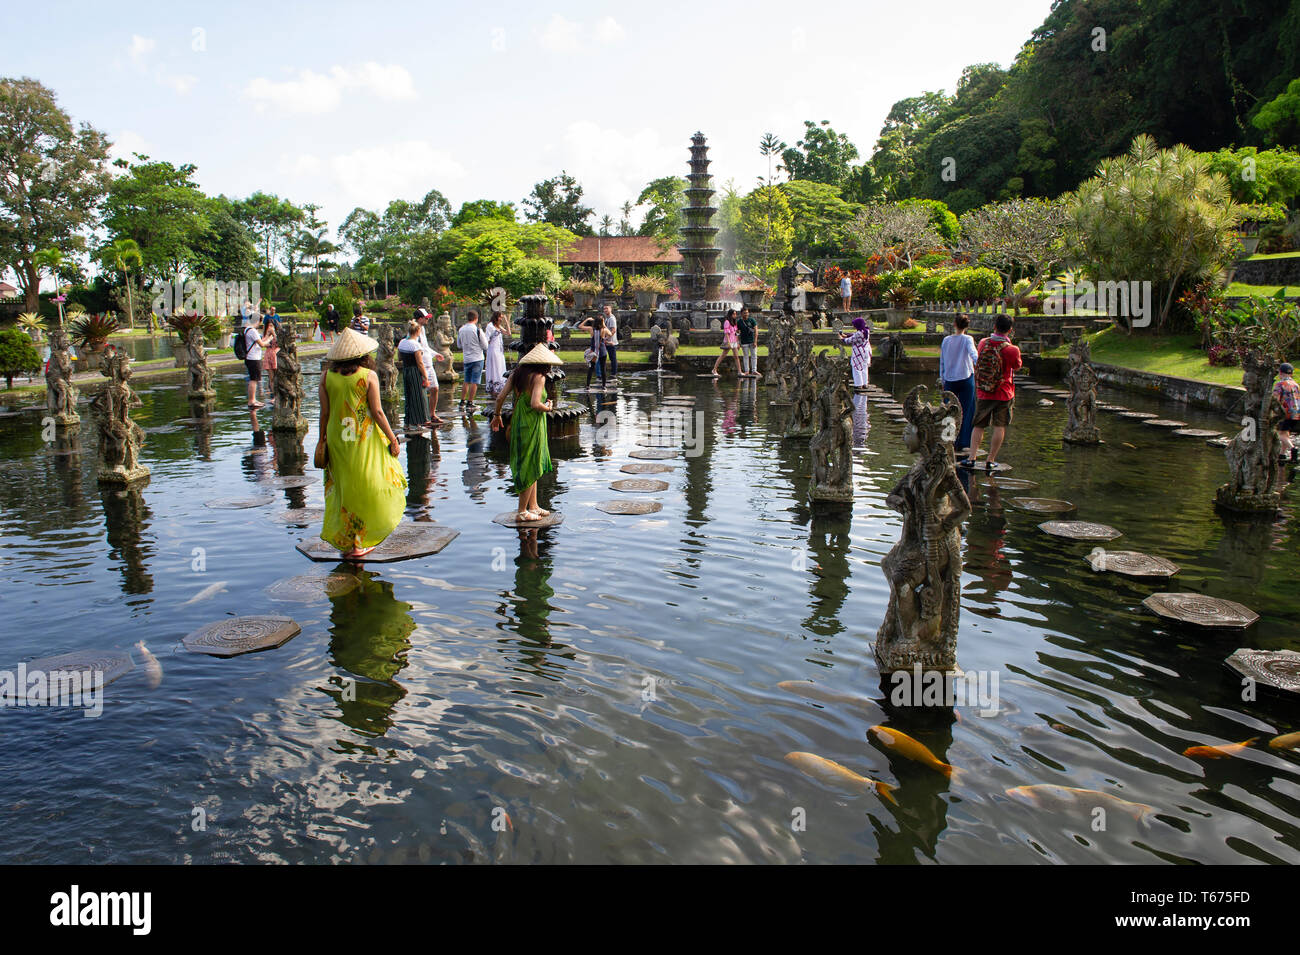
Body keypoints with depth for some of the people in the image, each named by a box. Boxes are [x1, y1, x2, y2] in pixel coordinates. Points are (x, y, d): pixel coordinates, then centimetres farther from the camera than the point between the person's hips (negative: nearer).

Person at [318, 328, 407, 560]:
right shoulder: (368, 376, -9)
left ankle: (346, 541, 21)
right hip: (366, 441, -3)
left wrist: (322, 441, 12)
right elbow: (377, 412, -10)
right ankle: (359, 543, 8)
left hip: (337, 442, 4)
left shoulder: (326, 377, 0)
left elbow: (324, 413, 2)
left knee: (344, 490, 14)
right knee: (368, 489, 8)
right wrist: (392, 439, -2)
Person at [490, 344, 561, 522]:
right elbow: (535, 404, -26)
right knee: (531, 468, 2)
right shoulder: (539, 377, -15)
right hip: (533, 426, -8)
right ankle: (522, 512, 8)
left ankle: (533, 506, 27)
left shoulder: (516, 373, 6)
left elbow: (500, 397, 4)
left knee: (533, 467, 19)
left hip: (517, 424, 8)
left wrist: (496, 415, 18)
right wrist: (548, 408, -7)